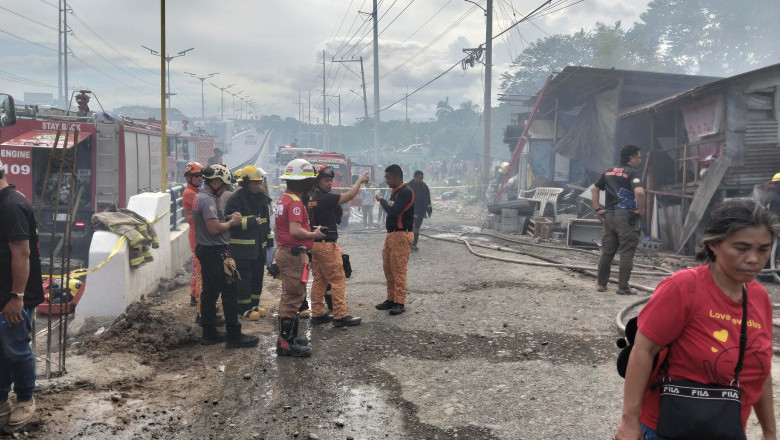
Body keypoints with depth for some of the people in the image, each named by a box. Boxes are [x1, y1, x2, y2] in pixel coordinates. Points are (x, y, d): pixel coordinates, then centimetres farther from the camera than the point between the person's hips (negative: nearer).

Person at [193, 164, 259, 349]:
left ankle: (209, 333, 20)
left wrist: (227, 218, 7)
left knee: (209, 292, 14)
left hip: (205, 250, 11)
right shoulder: (208, 200, -19)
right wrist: (232, 222, -11)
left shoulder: (199, 197, 14)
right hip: (216, 252, -11)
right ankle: (234, 336, 0)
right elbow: (214, 229, -26)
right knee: (229, 293, -5)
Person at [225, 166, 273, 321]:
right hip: (242, 248, -8)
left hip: (259, 246, 8)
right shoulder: (236, 199, -11)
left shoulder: (261, 198, 14)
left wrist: (270, 242, 18)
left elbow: (266, 222, 21)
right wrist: (252, 221, -22)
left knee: (257, 277, 14)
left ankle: (254, 305, 28)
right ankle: (243, 309, 9)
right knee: (244, 278, -2)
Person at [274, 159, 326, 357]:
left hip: (284, 251, 11)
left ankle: (287, 337, 28)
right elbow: (295, 231, -27)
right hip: (294, 254, -11)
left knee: (289, 297, 19)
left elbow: (277, 227, 22)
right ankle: (286, 344, 2)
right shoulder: (295, 202, -18)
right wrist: (314, 234, -13)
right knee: (293, 298, -4)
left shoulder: (283, 198, 13)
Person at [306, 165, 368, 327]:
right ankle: (340, 316, 0)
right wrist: (360, 180, 2)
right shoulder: (325, 198, -16)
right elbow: (350, 195, -13)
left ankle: (317, 314, 18)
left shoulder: (309, 199, 9)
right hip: (326, 244, -9)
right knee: (338, 280, -3)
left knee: (319, 280, 13)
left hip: (315, 244, 9)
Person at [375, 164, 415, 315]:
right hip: (391, 234, 10)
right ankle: (391, 299, 20)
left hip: (401, 235, -10)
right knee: (388, 268, 11)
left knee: (398, 270, -7)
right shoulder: (394, 191, 15)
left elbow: (393, 211, -23)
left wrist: (382, 200, -11)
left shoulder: (406, 192, -15)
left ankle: (399, 303, -2)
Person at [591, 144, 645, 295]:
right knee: (626, 253, 2)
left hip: (609, 215, 6)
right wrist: (641, 210, -13)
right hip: (626, 216, -6)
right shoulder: (632, 173, -9)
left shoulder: (608, 172, 12)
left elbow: (594, 189, 17)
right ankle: (623, 287, 6)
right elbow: (639, 192, -26)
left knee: (607, 251, 12)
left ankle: (601, 284, 18)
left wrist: (597, 209, 14)